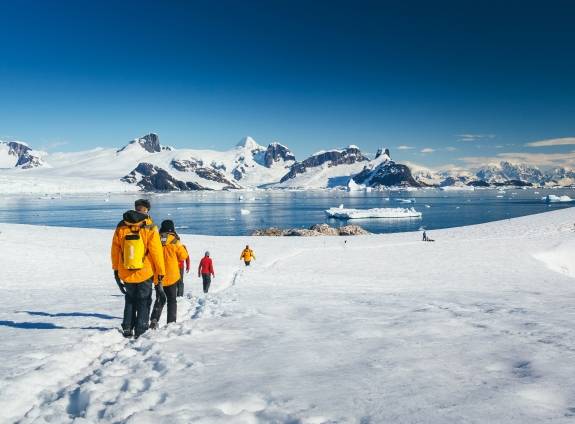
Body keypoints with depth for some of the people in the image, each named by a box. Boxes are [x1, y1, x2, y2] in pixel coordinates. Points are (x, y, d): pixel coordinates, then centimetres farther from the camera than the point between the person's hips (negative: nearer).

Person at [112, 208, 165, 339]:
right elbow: (156, 252, -11)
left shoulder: (120, 228, -4)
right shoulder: (150, 230, -14)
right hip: (145, 273, -3)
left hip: (125, 273, 3)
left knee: (130, 301, 21)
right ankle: (140, 331, 9)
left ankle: (127, 329, 18)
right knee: (144, 302, 12)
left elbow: (115, 251, 4)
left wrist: (115, 269, 16)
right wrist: (161, 272, -2)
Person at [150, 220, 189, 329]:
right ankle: (171, 323, 6)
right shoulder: (174, 242, -11)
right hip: (171, 277, -3)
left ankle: (154, 320, 0)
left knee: (160, 299, 16)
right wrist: (183, 247, 15)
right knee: (172, 300, 10)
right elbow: (183, 256, -3)